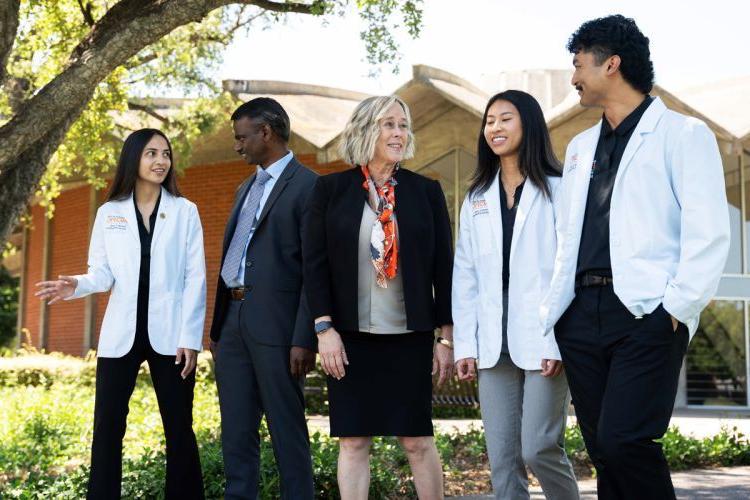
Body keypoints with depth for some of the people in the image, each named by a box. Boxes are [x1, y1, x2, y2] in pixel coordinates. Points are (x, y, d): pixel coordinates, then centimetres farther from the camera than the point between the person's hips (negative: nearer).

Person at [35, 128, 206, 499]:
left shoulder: (185, 211, 4)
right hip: (121, 334, 2)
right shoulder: (109, 213, 8)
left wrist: (190, 337, -8)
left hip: (169, 334, -1)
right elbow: (103, 273, 7)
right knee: (107, 426, 1)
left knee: (178, 427, 4)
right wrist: (76, 286, -16)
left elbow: (195, 277, 0)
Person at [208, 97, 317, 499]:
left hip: (276, 325, -8)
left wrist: (305, 339, -17)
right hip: (234, 321, 8)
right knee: (236, 432, 11)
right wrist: (217, 328, 17)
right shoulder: (245, 189, 20)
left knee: (287, 432, -1)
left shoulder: (307, 187, -7)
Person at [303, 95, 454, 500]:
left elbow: (443, 268, 4)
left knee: (417, 439, 5)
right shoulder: (331, 189, 2)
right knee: (353, 440, 4)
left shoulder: (426, 192, 4)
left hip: (410, 336, 0)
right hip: (350, 336, 0)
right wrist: (324, 328, -8)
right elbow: (314, 263, 0)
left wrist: (447, 336, 1)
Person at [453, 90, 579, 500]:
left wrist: (560, 342, -14)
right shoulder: (476, 199, 14)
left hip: (542, 340, -5)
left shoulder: (558, 189, -1)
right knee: (502, 456, 6)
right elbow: (465, 276, 11)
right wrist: (465, 345, 4)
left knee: (539, 448, -7)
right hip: (494, 343, 5)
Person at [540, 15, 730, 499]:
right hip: (583, 312, 6)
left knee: (623, 440, -18)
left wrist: (678, 308, -16)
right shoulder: (581, 146, 21)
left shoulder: (682, 133, 0)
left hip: (646, 313, -6)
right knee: (603, 450, 6)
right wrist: (550, 314, 13)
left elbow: (708, 232, -8)